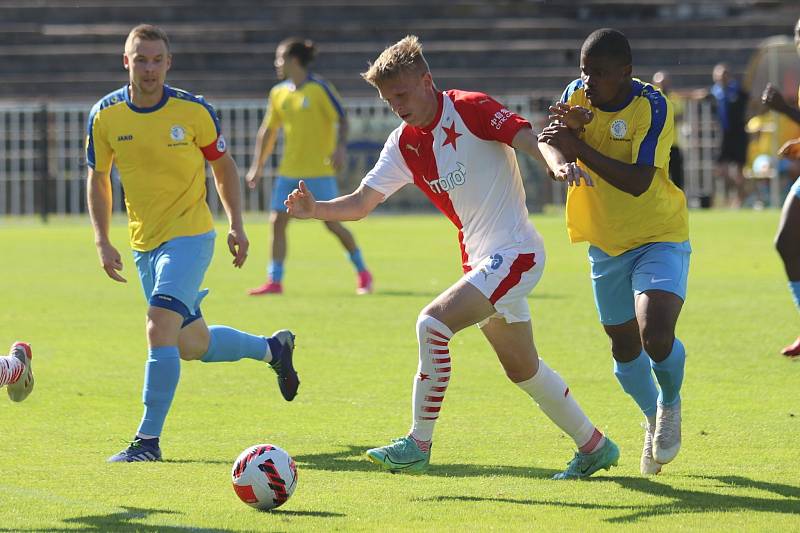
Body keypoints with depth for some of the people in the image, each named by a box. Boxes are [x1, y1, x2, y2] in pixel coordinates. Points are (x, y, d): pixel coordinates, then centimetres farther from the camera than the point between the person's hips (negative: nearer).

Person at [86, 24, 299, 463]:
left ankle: (148, 440, -17)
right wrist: (102, 241, 1)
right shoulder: (105, 115, -4)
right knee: (192, 345, 15)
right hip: (143, 243, 5)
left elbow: (223, 165, 6)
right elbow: (98, 178, 9)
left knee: (160, 329, -21)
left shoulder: (194, 111, -10)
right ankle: (273, 348, 42)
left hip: (189, 236, -5)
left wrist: (236, 225, 1)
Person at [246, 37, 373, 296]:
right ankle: (274, 281, 2)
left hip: (319, 170, -6)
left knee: (332, 222, -4)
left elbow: (342, 119, -10)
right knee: (277, 221, -3)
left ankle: (363, 273, 14)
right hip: (289, 172, 6)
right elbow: (268, 131, 17)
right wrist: (258, 166, 15)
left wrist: (340, 147, -25)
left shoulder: (319, 88, -9)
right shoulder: (279, 93, 9)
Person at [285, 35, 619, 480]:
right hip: (479, 259, 9)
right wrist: (317, 209, -12)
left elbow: (531, 139, -23)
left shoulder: (471, 110, -12)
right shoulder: (404, 144, 8)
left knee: (434, 322, -23)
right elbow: (362, 202, 7)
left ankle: (419, 444, -16)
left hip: (514, 252, -9)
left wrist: (560, 161, -44)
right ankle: (595, 447, 33)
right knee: (522, 369, 17)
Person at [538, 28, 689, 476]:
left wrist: (579, 147, -28)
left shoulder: (652, 106, -22)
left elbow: (638, 182, -29)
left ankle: (671, 403, 8)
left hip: (661, 238, -5)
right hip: (606, 244, 6)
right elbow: (548, 144, -6)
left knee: (656, 336, -24)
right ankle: (654, 420, 41)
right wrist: (558, 155, -29)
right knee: (625, 349, 13)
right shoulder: (577, 96, -5)